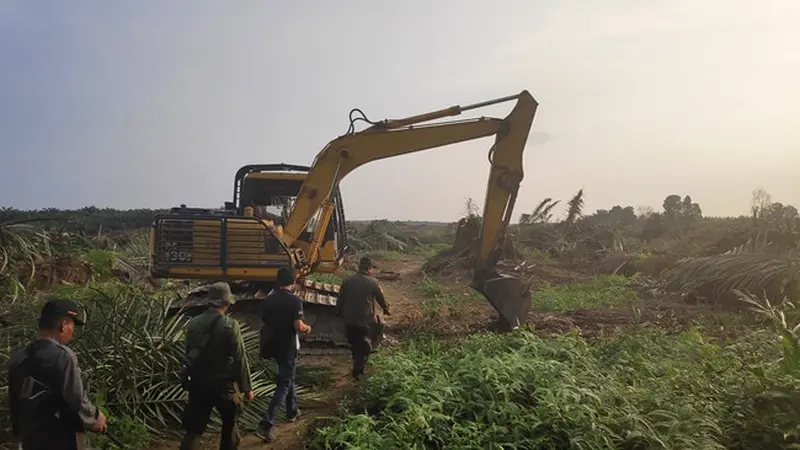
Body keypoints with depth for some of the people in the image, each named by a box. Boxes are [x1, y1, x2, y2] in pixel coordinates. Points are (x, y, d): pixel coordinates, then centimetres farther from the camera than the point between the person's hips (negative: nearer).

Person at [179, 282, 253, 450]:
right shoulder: (230, 325, -15)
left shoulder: (193, 324, 0)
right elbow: (240, 359, -14)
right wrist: (247, 387, -4)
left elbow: (189, 355, 10)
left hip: (199, 384, 4)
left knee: (193, 429, 7)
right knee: (230, 423, 20)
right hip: (224, 384, -3)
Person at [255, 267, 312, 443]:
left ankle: (293, 410, 39)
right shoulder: (295, 301, -18)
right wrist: (307, 328, -1)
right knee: (284, 384, 0)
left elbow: (264, 323, 8)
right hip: (288, 347, -6)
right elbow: (298, 326, -22)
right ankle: (266, 425, -9)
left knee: (288, 377, 26)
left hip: (273, 346, 6)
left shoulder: (268, 300, 1)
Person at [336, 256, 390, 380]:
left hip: (349, 320, 4)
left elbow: (340, 300, 3)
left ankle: (357, 367, 35)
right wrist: (386, 310, 24)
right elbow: (381, 299, 5)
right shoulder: (373, 282, -9)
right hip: (366, 320, -4)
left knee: (354, 345, 21)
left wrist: (339, 313, 18)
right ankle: (358, 370, 3)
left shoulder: (347, 281, -1)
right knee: (364, 346, 8)